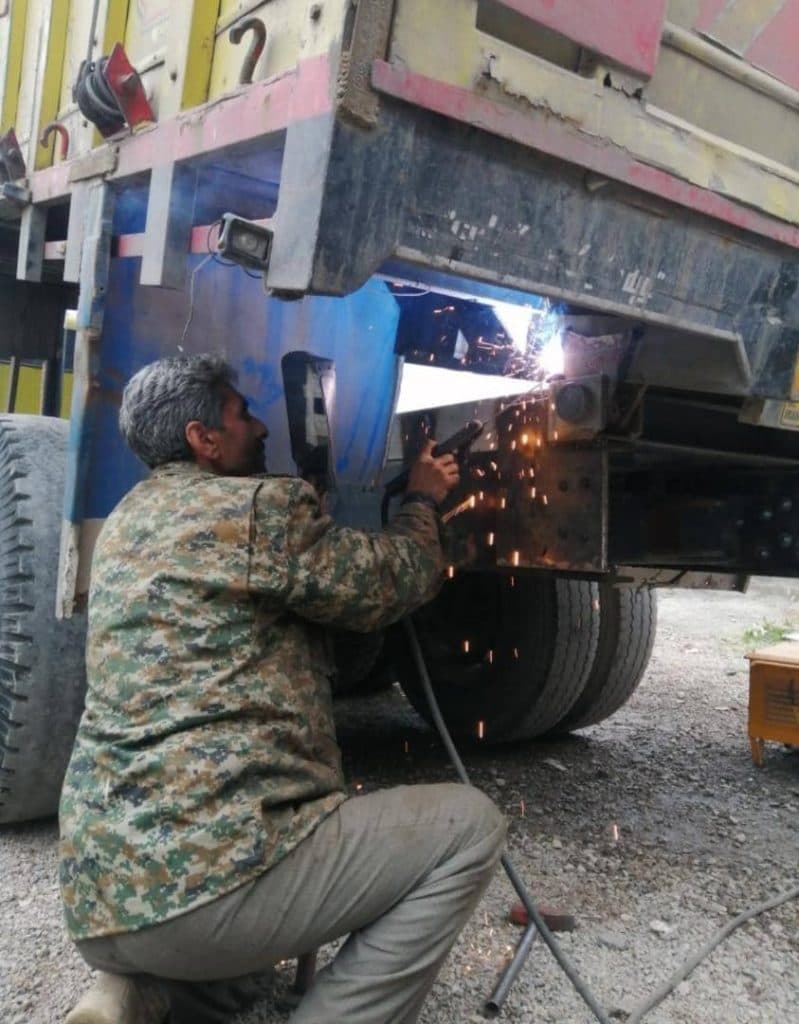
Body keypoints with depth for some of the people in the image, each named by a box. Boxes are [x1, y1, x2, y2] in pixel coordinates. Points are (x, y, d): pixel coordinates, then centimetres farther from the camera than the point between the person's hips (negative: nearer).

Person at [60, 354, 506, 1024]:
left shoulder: (128, 520, 17)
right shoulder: (254, 509, -10)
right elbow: (394, 585, 3)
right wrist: (423, 502, 22)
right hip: (200, 873, -9)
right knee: (467, 827, 2)